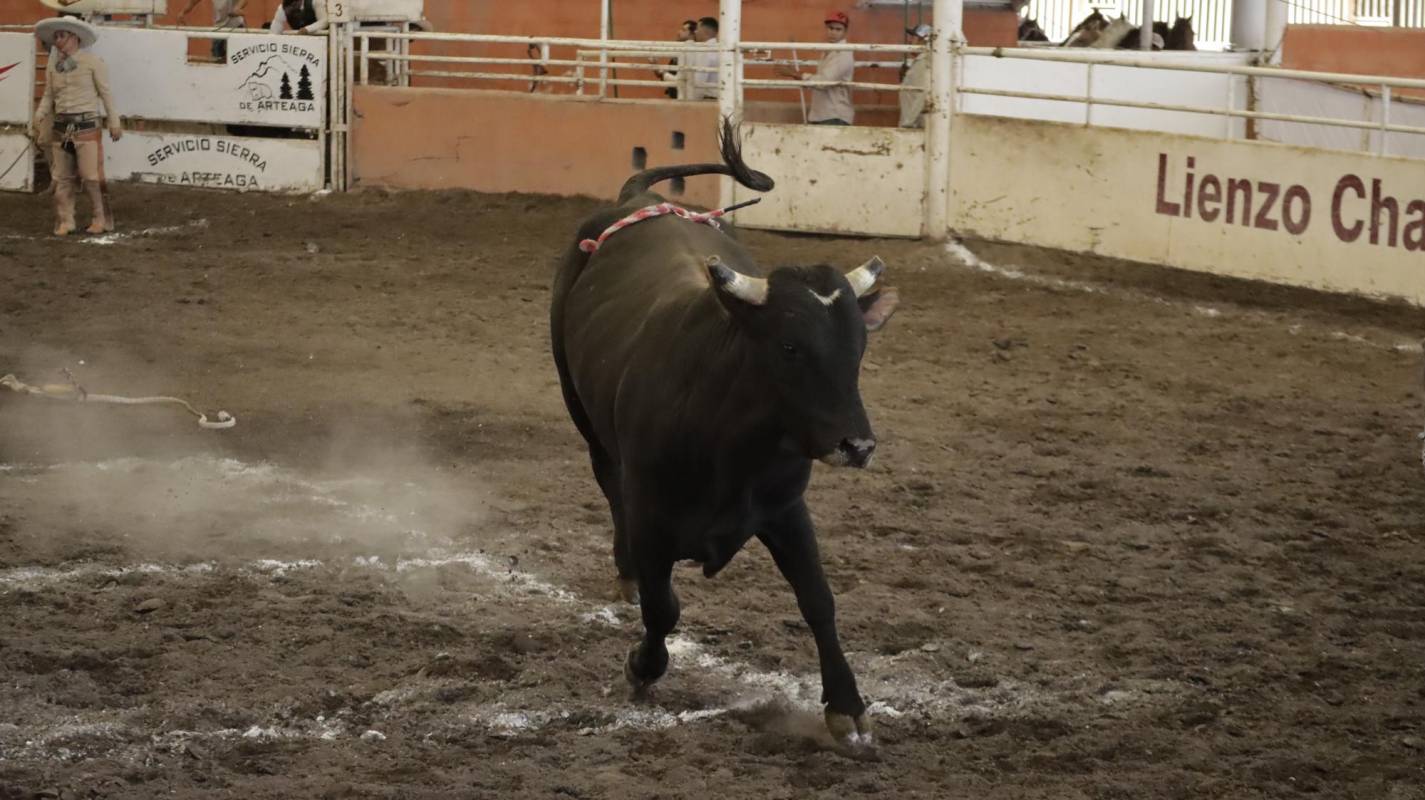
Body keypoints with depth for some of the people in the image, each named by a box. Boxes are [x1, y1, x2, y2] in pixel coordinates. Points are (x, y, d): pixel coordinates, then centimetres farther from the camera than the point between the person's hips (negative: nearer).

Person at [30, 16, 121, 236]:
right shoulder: (53, 65, 9)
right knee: (62, 177, 5)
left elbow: (106, 93, -1)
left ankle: (101, 219, 4)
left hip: (86, 125, -5)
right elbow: (48, 96, 13)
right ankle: (64, 221, 11)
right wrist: (38, 119, 0)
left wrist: (114, 123, -1)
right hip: (61, 126, 5)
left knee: (91, 176, -8)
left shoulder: (92, 62, -3)